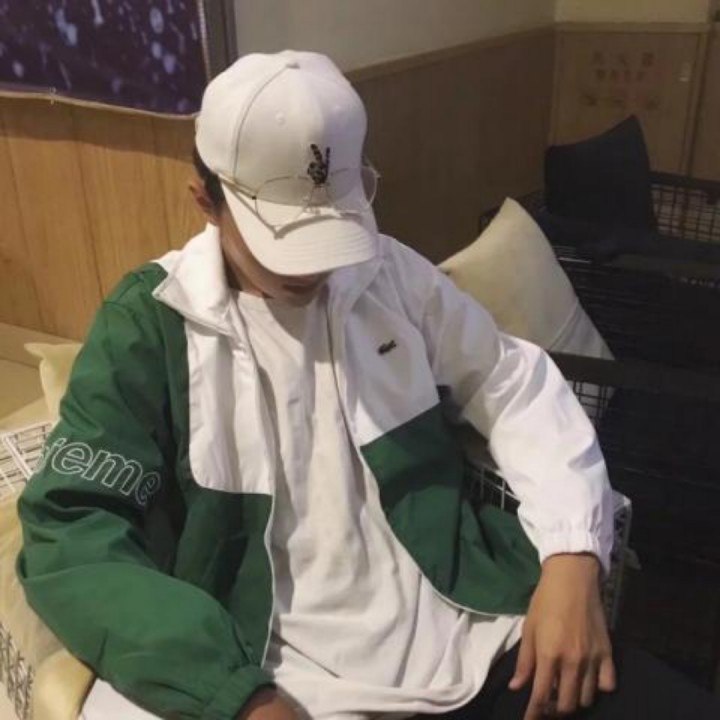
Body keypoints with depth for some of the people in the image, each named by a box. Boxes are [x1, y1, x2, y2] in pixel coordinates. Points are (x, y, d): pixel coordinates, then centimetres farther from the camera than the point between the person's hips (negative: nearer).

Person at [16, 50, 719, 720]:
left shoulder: (391, 274, 5)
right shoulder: (150, 323, -5)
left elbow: (519, 386, 10)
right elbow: (70, 536, -9)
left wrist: (572, 556, -4)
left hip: (463, 643, 2)